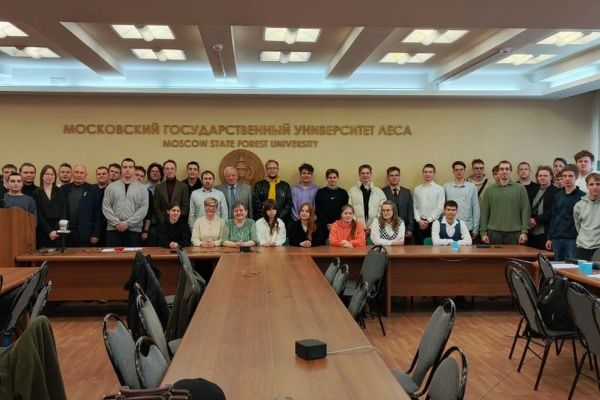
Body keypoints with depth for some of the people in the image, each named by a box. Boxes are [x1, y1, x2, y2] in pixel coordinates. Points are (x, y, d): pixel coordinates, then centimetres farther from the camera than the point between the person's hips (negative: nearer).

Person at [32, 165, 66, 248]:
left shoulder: (60, 192, 10)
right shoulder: (36, 194, 4)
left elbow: (63, 213, 3)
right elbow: (38, 216, -2)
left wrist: (58, 230, -12)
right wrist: (49, 231, -14)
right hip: (43, 234, -1)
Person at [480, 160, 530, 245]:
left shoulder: (520, 188, 5)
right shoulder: (490, 190, 8)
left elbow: (525, 211, 1)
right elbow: (484, 212, 6)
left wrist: (524, 231, -6)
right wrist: (483, 232, 0)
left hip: (514, 232, -1)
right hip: (494, 232, 1)